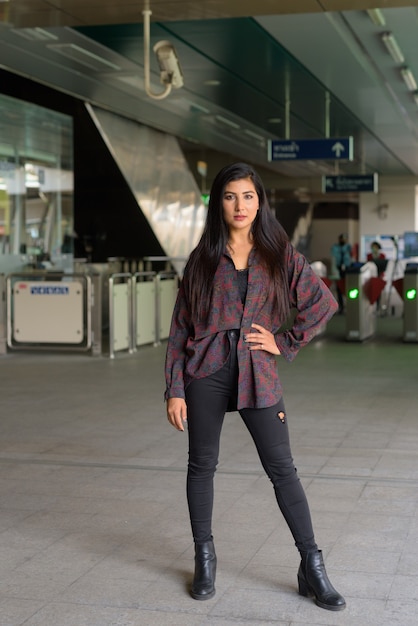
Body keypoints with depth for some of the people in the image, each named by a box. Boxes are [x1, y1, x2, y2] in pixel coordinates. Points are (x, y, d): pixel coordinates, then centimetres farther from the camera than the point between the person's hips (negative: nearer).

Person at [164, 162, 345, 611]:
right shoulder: (203, 259, 5)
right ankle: (204, 559, 22)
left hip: (256, 372, -1)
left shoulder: (279, 254, 4)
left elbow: (323, 302, 7)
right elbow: (180, 327, 4)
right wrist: (174, 390, -2)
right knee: (202, 464, 6)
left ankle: (312, 568, 5)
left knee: (281, 468, -2)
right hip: (206, 370, 1)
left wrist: (286, 343, 0)